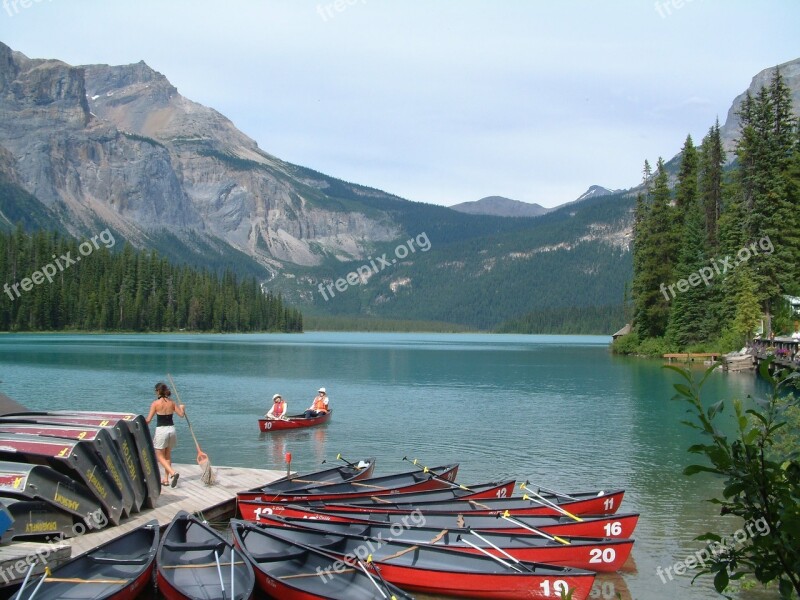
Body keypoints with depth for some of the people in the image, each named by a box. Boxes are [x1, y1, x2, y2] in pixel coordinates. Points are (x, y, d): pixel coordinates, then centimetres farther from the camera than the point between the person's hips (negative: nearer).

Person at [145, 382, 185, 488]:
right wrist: (182, 407, 21)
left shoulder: (155, 403, -10)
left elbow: (148, 420, -10)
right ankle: (167, 479, 21)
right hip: (171, 429, 5)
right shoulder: (172, 402, 1)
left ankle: (173, 472, -17)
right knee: (168, 455, 18)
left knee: (160, 456, 5)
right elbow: (181, 414, 0)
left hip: (161, 430, -5)